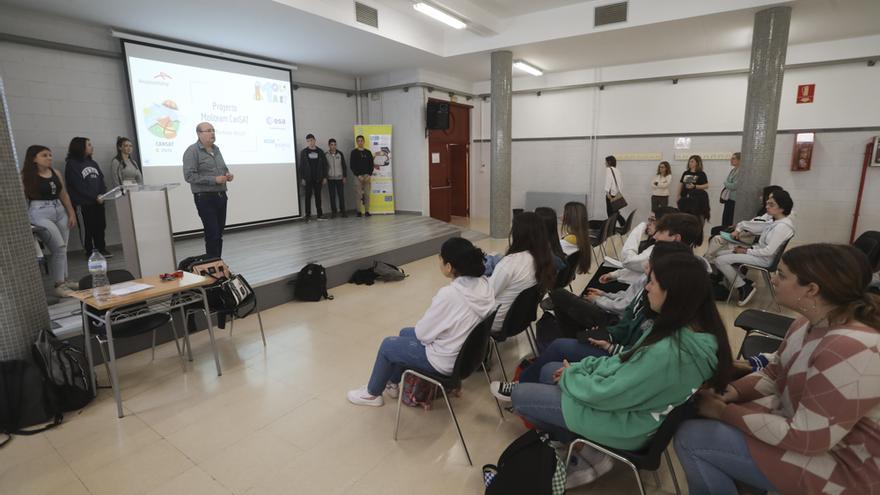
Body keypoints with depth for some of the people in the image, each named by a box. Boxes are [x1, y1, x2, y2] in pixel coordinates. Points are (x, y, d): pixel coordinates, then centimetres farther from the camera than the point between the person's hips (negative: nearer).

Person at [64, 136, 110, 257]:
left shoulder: (92, 163, 17)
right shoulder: (72, 164, -4)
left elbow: (101, 179, 11)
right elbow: (79, 185, -10)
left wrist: (102, 195, -6)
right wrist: (95, 197, -14)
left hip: (98, 200, 5)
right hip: (85, 202, -5)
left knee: (101, 225, 4)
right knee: (90, 227, -3)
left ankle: (101, 249, 12)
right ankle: (90, 252, 5)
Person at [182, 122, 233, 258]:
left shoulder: (216, 149, 14)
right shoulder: (192, 151, -9)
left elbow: (223, 168, 26)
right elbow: (189, 176, -17)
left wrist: (228, 174, 3)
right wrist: (214, 180, -21)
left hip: (221, 196, 7)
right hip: (205, 198, -7)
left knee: (219, 233, 10)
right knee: (212, 234, -7)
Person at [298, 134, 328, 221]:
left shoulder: (320, 151, 7)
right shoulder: (303, 152, 4)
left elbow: (324, 165, 6)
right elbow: (301, 166, 1)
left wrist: (324, 177, 0)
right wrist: (302, 178, -6)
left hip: (318, 178, 1)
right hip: (308, 179, -1)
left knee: (318, 196, 6)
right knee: (308, 196, -1)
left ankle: (320, 214, 10)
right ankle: (308, 215, 1)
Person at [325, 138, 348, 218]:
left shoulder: (340, 154, 3)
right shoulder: (326, 155, 2)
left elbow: (344, 166, 6)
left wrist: (344, 176, 2)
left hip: (339, 178, 0)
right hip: (330, 179, 0)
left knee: (341, 195, 0)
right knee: (332, 196, 2)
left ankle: (343, 211, 9)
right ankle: (333, 212, 9)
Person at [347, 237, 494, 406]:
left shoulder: (448, 295, -33)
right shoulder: (484, 283, -10)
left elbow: (423, 332, -20)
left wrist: (419, 327, 3)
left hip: (445, 361, -8)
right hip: (468, 351, 8)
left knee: (388, 345, 14)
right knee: (405, 333, 26)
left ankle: (372, 393, 37)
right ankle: (392, 382, 44)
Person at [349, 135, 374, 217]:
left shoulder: (368, 152, 11)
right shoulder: (354, 152, 4)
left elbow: (371, 165, 7)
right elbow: (352, 166, -2)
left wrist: (369, 175, -7)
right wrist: (358, 175, -11)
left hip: (367, 176, 2)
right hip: (358, 176, -2)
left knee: (367, 194, 0)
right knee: (359, 194, -3)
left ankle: (367, 211, 5)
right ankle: (359, 211, 2)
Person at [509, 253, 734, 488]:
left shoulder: (668, 352, -36)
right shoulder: (693, 328, -7)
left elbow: (605, 393, -26)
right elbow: (629, 361, 4)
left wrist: (570, 377, -7)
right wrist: (580, 367, -1)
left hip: (626, 424, -9)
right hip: (633, 401, 9)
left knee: (519, 395, -2)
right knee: (549, 370, 16)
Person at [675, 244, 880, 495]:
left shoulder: (852, 352, -32)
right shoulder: (813, 322, -3)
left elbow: (805, 438, -28)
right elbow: (774, 373, 8)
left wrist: (724, 412, -21)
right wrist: (732, 391, -10)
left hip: (837, 463, -8)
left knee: (690, 438, -13)